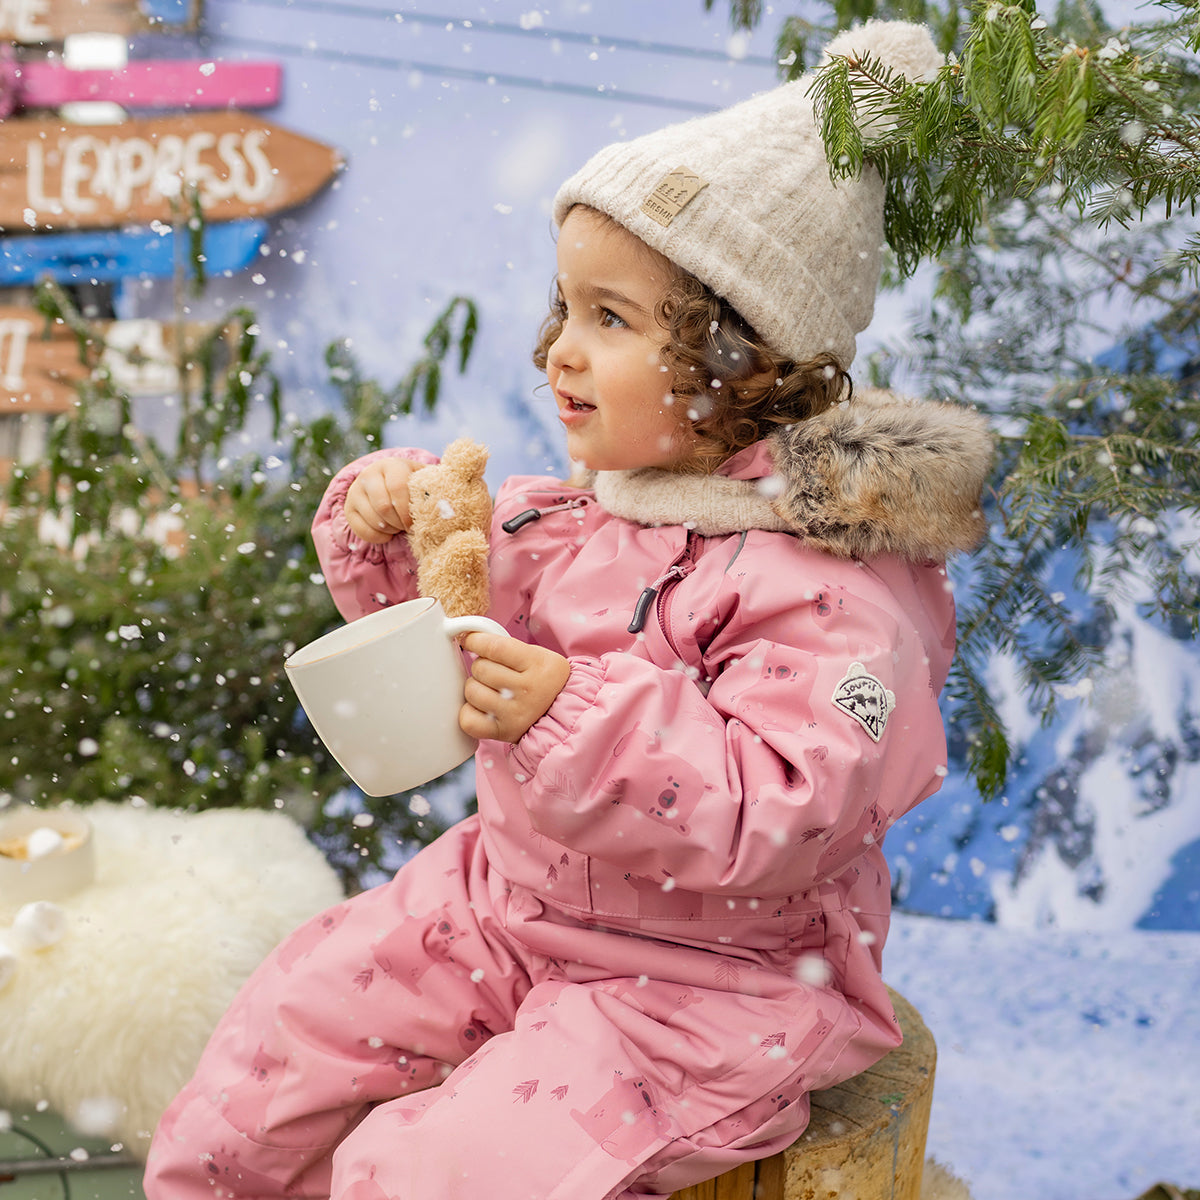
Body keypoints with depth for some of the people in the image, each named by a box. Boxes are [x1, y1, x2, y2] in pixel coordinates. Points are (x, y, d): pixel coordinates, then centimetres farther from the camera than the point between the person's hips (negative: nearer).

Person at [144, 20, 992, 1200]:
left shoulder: (833, 582, -22)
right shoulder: (582, 505, 1)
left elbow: (770, 818, -29)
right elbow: (463, 627, 17)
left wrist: (575, 721, -40)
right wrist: (393, 539, -3)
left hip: (703, 980, -7)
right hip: (505, 897, 7)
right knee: (244, 1095, 7)